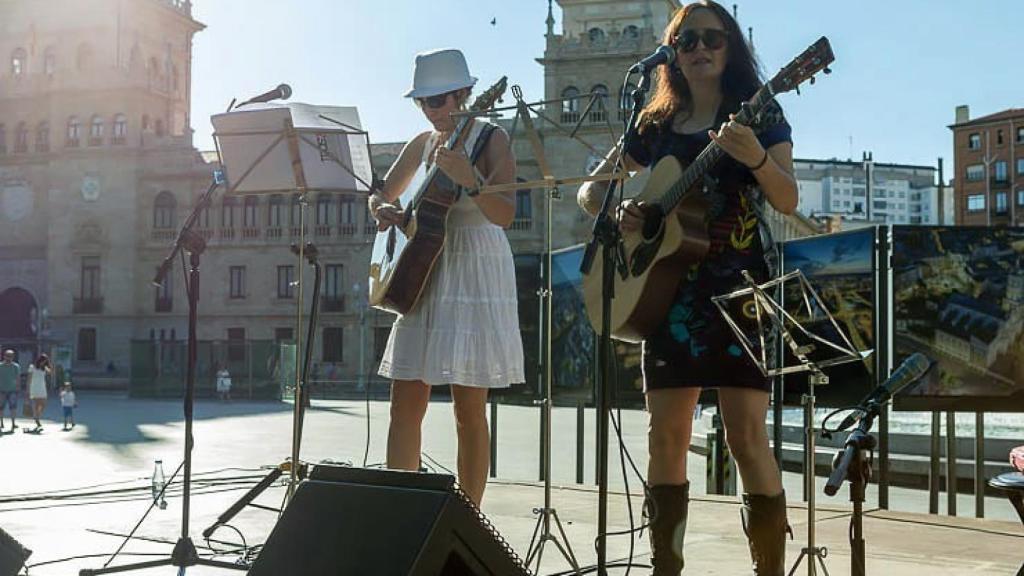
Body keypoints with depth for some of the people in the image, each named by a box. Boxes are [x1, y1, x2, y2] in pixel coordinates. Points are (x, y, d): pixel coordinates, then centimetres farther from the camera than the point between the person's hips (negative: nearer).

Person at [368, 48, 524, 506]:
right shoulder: (423, 143, 12)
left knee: (469, 409, -3)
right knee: (405, 403, 4)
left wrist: (468, 181, -36)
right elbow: (380, 195, 22)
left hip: (475, 271, -6)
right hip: (423, 272, 6)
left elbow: (505, 215, -19)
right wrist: (382, 210, -1)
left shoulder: (491, 138, -7)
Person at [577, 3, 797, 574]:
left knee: (747, 434, -11)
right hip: (668, 286, 4)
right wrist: (617, 211, -5)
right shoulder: (657, 126, 13)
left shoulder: (760, 113, 5)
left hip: (741, 283, -3)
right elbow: (589, 191, 17)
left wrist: (756, 158, -28)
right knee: (666, 435, 2)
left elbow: (788, 200, -8)